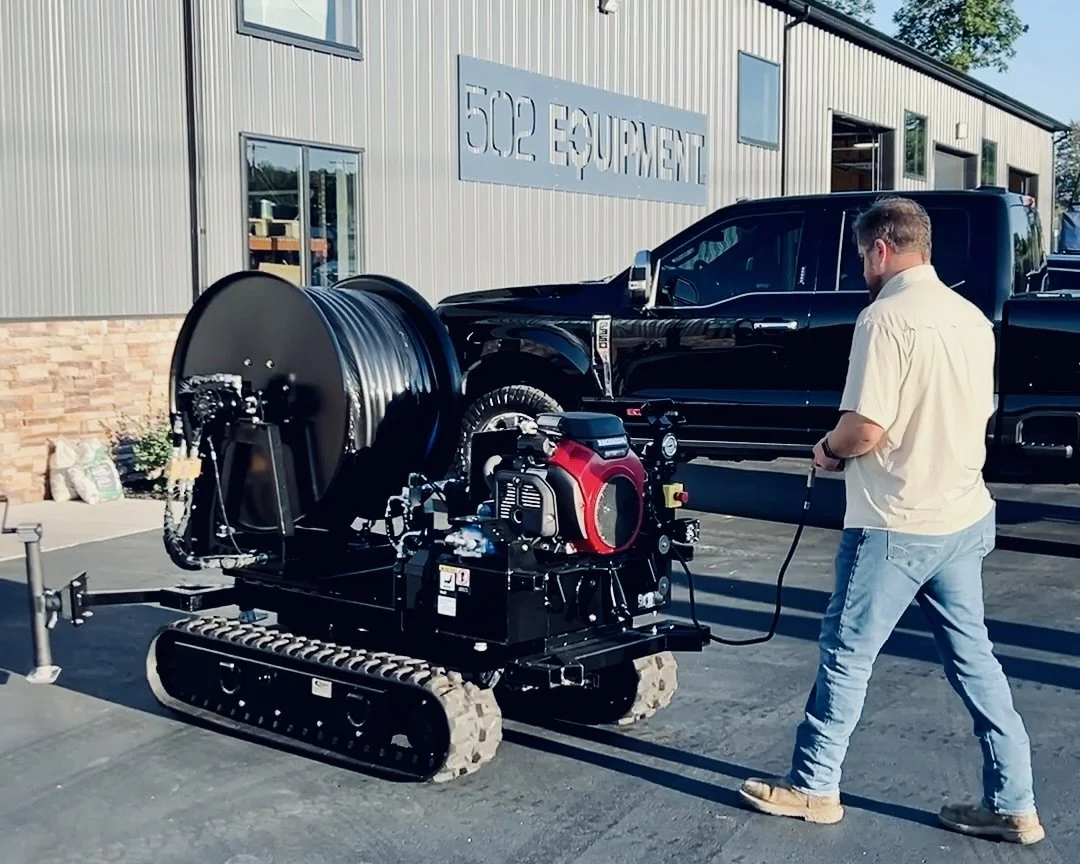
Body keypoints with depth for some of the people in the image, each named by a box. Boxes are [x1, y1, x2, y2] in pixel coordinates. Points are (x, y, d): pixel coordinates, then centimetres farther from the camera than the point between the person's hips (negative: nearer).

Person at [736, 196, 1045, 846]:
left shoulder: (887, 317, -17)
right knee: (973, 656, 14)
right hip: (966, 517, 8)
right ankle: (1013, 804, 19)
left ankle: (814, 786, 19)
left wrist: (828, 448, -1)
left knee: (847, 653, 6)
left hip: (896, 525, -8)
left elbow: (866, 430, -21)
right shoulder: (972, 317, 8)